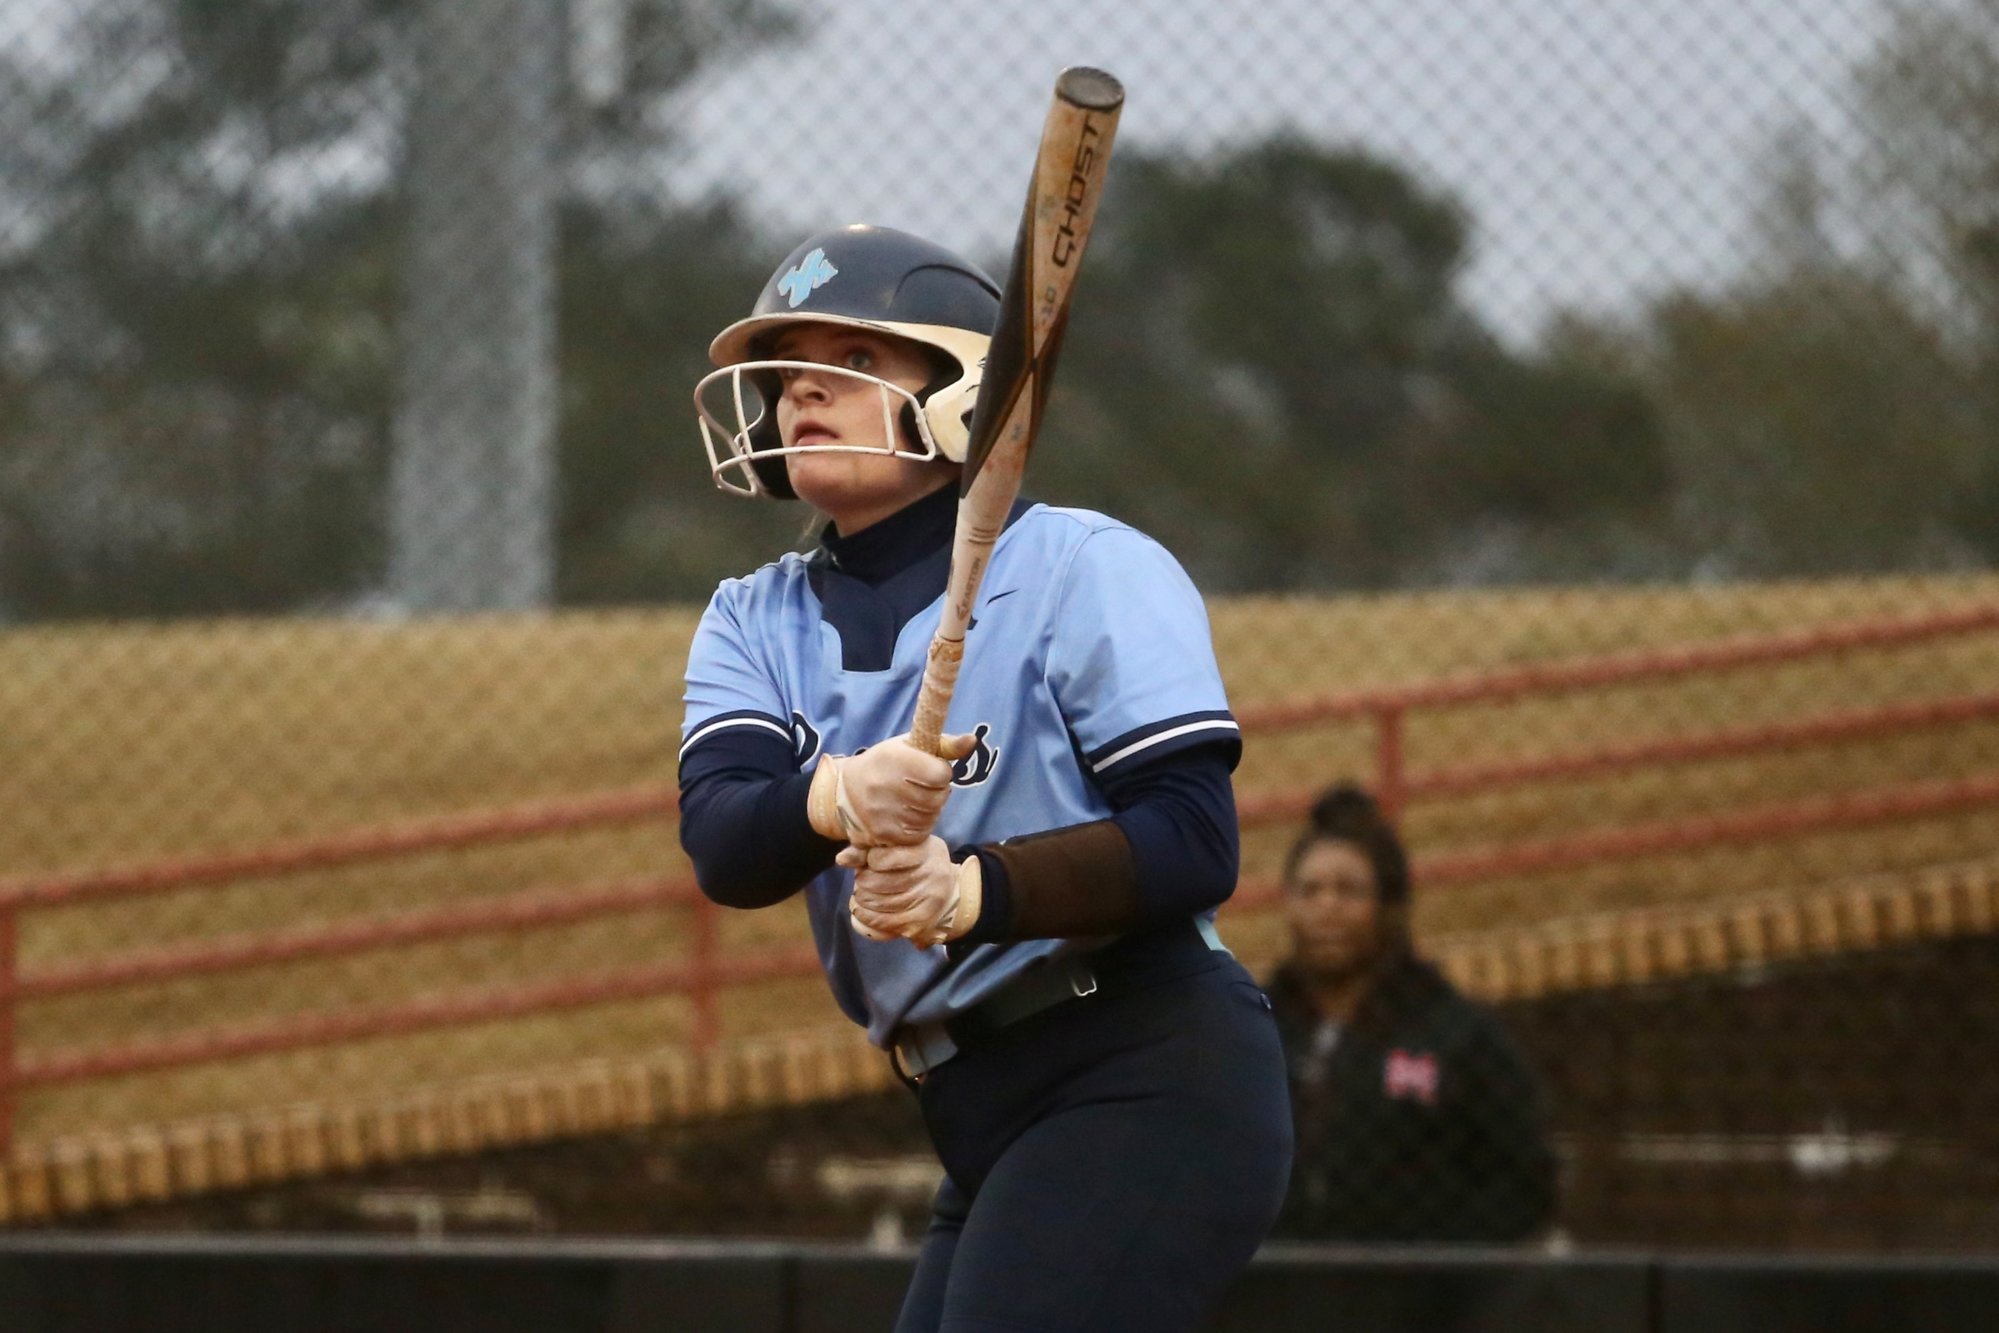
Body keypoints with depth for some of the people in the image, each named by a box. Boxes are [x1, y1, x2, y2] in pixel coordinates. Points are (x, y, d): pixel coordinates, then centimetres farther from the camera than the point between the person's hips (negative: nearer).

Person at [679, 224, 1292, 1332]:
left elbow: (1195, 843, -15)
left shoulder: (1087, 570, -5)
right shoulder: (758, 621, 13)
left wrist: (970, 894, -30)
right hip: (986, 1132, 8)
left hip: (1149, 1085, -8)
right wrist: (837, 802, -30)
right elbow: (719, 838, -7)